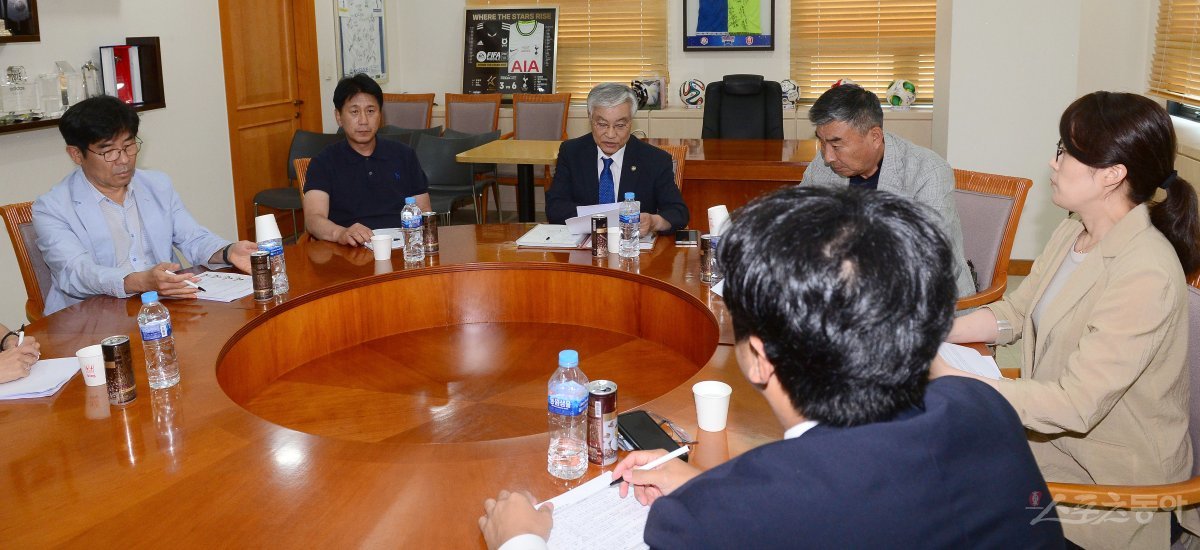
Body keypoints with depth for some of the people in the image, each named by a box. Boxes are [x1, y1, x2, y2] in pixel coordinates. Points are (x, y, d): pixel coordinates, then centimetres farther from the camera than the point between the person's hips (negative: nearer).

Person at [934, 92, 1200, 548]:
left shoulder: (1146, 276, -28)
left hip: (1110, 477, -7)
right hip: (1050, 429, 7)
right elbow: (1013, 313, 9)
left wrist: (944, 377, -32)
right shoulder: (1073, 233, 0)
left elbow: (1074, 405, -30)